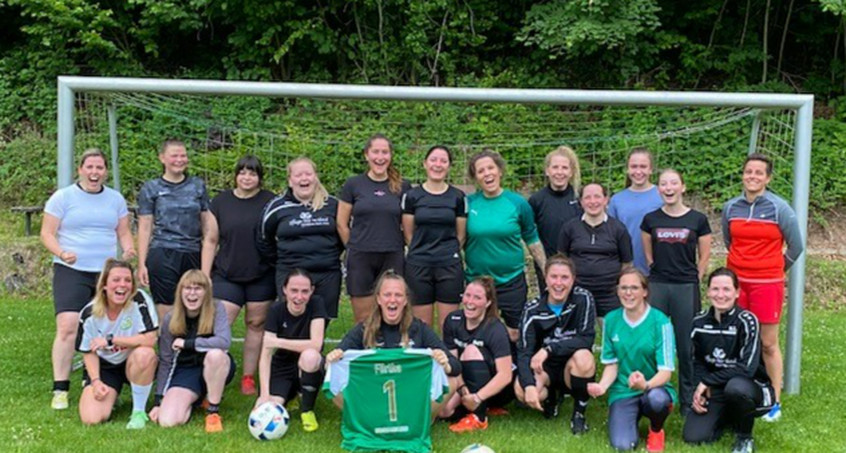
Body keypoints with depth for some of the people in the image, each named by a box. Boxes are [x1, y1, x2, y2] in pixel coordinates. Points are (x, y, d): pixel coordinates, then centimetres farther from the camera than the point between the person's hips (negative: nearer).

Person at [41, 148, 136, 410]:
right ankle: (60, 389, -9)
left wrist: (128, 250, -7)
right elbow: (47, 234, -1)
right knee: (67, 327, -15)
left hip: (107, 272, 4)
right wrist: (61, 253, -20)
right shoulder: (62, 197, 0)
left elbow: (123, 232, 14)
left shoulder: (116, 199, 11)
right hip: (71, 271, -3)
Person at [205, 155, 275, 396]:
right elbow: (211, 241, 7)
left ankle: (248, 377, 18)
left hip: (261, 277, 0)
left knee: (256, 324, 6)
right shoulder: (221, 202, 5)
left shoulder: (270, 201, 2)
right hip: (226, 276, 0)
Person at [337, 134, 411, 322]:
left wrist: (397, 247, 8)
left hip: (393, 258, 1)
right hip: (361, 259, -1)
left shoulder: (402, 187, 5)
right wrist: (356, 248, 7)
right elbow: (342, 224, 5)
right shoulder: (353, 185, 1)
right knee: (363, 320, 2)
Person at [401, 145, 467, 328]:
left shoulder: (458, 197, 3)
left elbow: (461, 235, 8)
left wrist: (449, 254, 7)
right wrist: (421, 252, 7)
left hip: (450, 266, 0)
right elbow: (408, 234, 6)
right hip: (418, 266, 0)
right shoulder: (412, 196, 2)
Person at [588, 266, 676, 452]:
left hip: (654, 388, -1)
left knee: (656, 398, -39)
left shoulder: (660, 322, -11)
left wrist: (646, 385, -35)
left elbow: (666, 372, -14)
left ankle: (656, 430, -1)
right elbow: (611, 364, 5)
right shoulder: (611, 320, 1)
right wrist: (602, 386, -16)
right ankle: (632, 418, 15)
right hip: (622, 392, 2)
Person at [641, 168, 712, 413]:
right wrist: (661, 274, 10)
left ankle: (688, 400, 15)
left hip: (686, 289, -1)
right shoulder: (651, 219, 4)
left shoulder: (698, 219, 0)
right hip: (657, 288, 2)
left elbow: (704, 258, 6)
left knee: (686, 347, 3)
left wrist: (691, 280, 5)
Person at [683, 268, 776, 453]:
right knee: (693, 436, -13)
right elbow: (697, 362, 10)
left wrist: (707, 381, -19)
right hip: (714, 392, 5)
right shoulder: (699, 323, -2)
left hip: (751, 388, -4)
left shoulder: (746, 321, -18)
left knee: (736, 387, -40)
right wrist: (700, 390, -8)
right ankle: (728, 418, 20)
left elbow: (747, 368, -25)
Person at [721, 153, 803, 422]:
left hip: (767, 284, -3)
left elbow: (796, 247, 2)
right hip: (736, 281, 3)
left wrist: (776, 268, 11)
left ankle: (774, 402, 10)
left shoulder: (779, 208, -6)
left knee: (768, 344, 1)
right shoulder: (731, 208, 4)